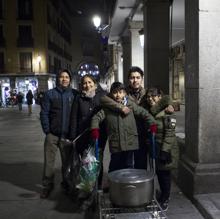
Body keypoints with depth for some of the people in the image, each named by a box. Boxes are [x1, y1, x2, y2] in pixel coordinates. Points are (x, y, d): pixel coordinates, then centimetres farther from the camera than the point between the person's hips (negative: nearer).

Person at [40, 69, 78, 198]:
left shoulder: (75, 94, 3)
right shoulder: (50, 94, 2)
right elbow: (44, 113, 1)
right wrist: (47, 130, -6)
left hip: (67, 135, 0)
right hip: (52, 135, 0)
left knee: (67, 161, 12)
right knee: (49, 162, 5)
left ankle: (67, 183, 30)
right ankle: (48, 185, 21)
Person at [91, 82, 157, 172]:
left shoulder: (131, 104, 1)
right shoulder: (107, 108, 1)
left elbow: (144, 113, 5)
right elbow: (96, 117, 1)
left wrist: (152, 124, -4)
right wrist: (94, 128, -16)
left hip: (130, 142, 0)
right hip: (115, 144, 0)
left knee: (128, 166, 13)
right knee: (114, 168, 10)